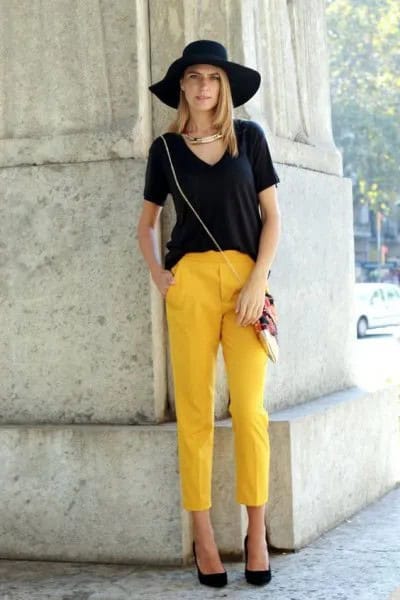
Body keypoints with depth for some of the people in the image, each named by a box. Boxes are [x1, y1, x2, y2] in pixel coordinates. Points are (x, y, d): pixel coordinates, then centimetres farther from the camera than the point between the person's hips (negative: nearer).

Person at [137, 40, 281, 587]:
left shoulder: (249, 137, 8)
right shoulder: (165, 149, 10)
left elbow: (272, 214, 7)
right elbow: (147, 223, 20)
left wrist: (258, 281, -5)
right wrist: (156, 274, 3)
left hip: (247, 278, 0)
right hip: (191, 280, 0)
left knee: (250, 407, -7)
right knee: (194, 410, -2)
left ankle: (257, 531, 2)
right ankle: (202, 534, 3)